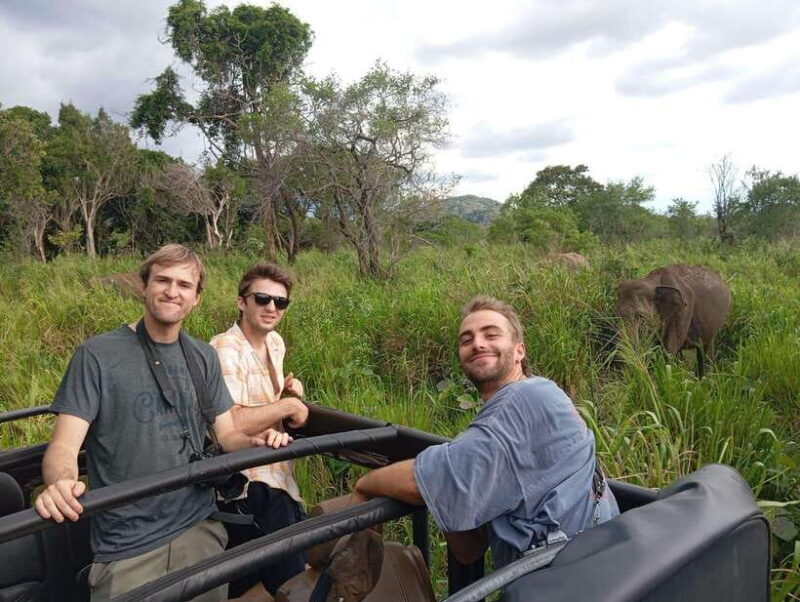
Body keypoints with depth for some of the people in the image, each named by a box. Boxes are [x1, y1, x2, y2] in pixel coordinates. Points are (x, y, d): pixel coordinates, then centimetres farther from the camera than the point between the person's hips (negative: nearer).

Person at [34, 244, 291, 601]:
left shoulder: (203, 358, 5)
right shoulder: (97, 355, -9)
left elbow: (226, 433, 7)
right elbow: (64, 445, -13)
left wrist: (255, 440, -14)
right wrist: (60, 483, -35)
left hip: (200, 529, 4)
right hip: (126, 545, -4)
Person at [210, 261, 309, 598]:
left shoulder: (275, 343, 8)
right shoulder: (225, 350, -19)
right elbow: (227, 426, -32)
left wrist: (290, 389, 5)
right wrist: (288, 405, -20)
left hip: (277, 476, 9)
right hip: (249, 486, -9)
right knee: (290, 583, -3)